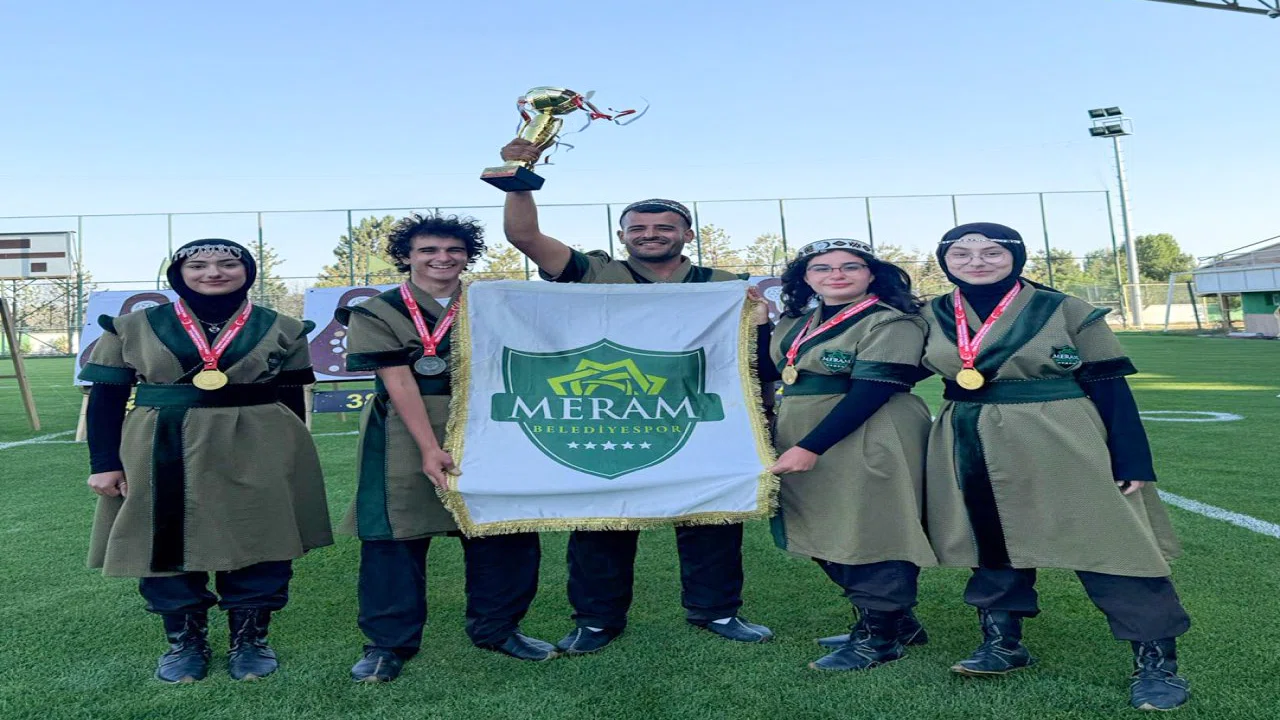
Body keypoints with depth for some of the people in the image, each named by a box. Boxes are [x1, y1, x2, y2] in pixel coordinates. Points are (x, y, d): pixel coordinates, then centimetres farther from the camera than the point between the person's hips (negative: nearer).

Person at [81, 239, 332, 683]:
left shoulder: (281, 329, 3)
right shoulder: (131, 328, 4)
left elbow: (293, 399, 6)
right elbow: (106, 399, 4)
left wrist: (292, 460, 6)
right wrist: (104, 463, -2)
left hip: (260, 456, 0)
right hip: (163, 458, 1)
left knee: (257, 544, 5)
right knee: (167, 546, 7)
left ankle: (251, 639, 24)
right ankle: (185, 642, 28)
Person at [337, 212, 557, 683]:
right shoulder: (376, 312, 0)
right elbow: (400, 383, -9)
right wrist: (429, 449, -17)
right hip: (407, 436, -3)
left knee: (504, 530, 4)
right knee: (396, 533, 1)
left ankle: (497, 627, 23)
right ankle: (388, 643, 18)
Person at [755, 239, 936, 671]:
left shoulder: (891, 322, -11)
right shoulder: (796, 322, 12)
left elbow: (869, 392, -19)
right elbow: (765, 372, 10)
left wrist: (810, 447, -24)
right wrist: (759, 320, 2)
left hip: (868, 441, -8)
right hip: (800, 440, 9)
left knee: (871, 532, -1)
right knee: (827, 535, 14)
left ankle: (880, 637, 18)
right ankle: (897, 620, 31)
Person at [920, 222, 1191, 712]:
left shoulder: (1066, 311, -4)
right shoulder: (932, 316, 3)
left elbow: (1110, 388, -3)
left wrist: (1132, 460, -8)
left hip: (1063, 446, -3)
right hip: (970, 453, 3)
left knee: (1106, 546, -1)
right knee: (991, 545, 14)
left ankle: (1156, 662, 15)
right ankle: (1002, 644, 31)